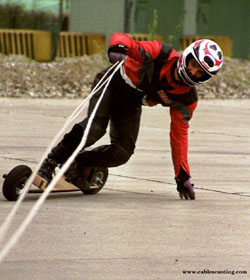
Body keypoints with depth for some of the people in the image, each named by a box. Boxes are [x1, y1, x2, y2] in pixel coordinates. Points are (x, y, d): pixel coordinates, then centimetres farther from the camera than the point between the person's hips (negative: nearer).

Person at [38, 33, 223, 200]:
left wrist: (183, 177, -12)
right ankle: (51, 162, -20)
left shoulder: (187, 99, -14)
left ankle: (77, 164, 6)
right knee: (95, 126, -30)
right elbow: (120, 39, -29)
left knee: (122, 153, -14)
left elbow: (179, 135, -8)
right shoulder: (162, 55, -26)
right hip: (113, 83, -4)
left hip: (131, 103, 4)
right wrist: (118, 48, -56)